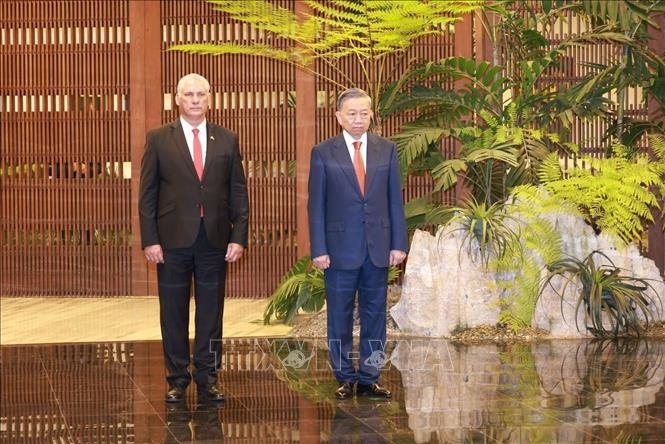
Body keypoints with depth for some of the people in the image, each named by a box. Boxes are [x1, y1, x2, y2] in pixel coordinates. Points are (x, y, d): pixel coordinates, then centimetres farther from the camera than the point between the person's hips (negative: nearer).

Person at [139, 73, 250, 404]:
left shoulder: (227, 140, 8)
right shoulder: (159, 139, 3)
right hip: (173, 240, -1)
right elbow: (147, 194, 1)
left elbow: (238, 193, 7)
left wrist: (239, 237, -1)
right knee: (173, 313, 5)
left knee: (211, 312, 6)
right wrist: (150, 240, -7)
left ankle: (207, 379, 14)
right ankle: (177, 379, 15)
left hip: (215, 240, 2)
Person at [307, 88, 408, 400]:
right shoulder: (323, 153, -1)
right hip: (340, 247, -2)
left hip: (378, 247, 2)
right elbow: (316, 204, -1)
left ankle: (369, 378, 15)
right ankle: (345, 379, 14)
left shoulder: (386, 149, 6)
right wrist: (318, 249, -7)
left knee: (375, 315, 7)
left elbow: (395, 199, 6)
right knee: (340, 316, 5)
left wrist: (399, 243, 1)